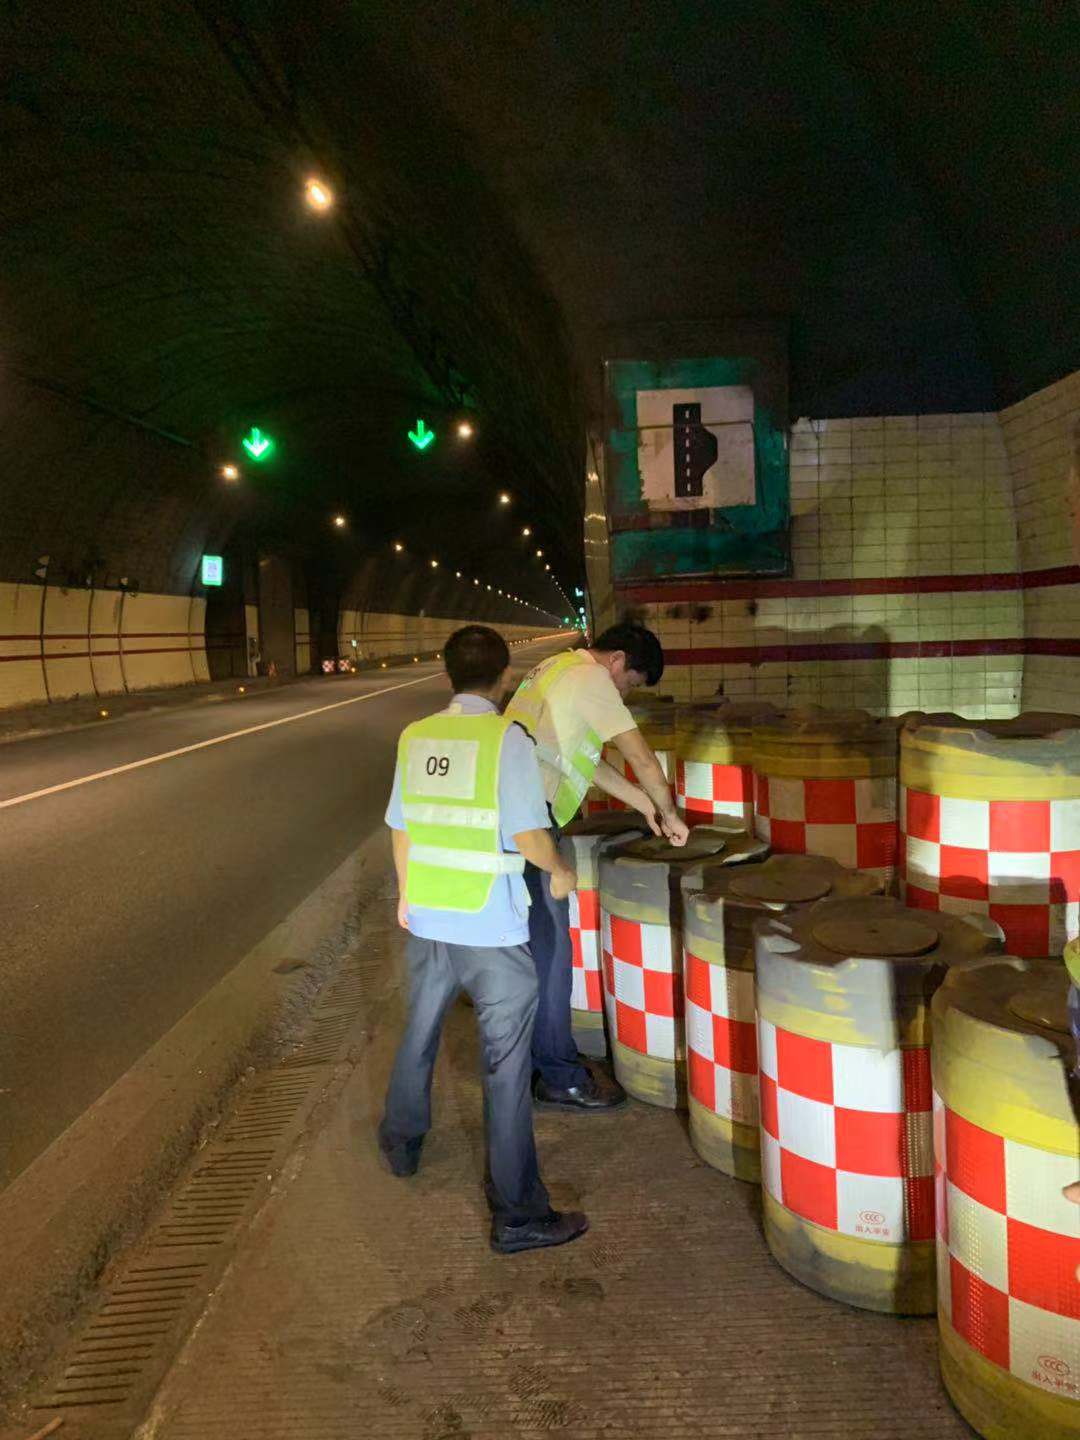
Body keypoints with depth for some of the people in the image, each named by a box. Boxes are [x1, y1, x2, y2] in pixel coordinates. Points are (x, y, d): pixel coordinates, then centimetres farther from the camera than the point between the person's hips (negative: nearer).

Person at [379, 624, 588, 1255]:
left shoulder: (415, 737, 2)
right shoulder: (508, 739, -15)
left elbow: (401, 828, 9)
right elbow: (527, 834, -18)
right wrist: (559, 870, 2)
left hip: (427, 919, 6)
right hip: (491, 929, -6)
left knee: (420, 1035, 26)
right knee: (506, 1065, 3)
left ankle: (403, 1143, 47)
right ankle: (518, 1215, 11)